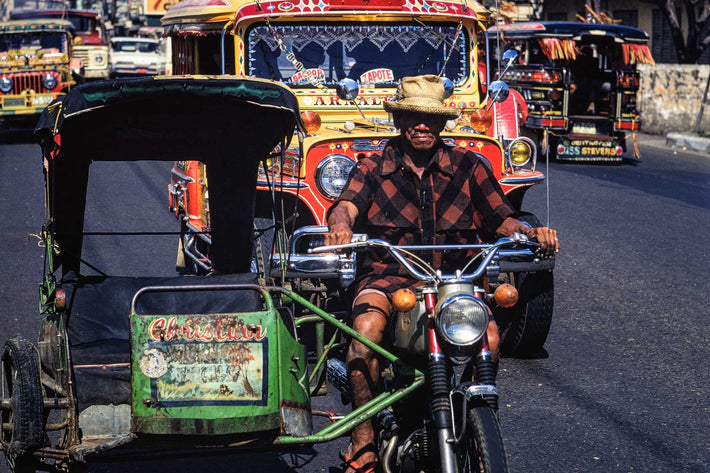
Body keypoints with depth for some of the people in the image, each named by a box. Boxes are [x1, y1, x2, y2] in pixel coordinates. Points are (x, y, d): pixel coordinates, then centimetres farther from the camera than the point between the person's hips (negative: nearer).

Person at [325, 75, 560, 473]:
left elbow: (502, 218, 11)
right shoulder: (374, 169, 10)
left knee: (488, 336, -28)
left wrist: (530, 232, -12)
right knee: (367, 327, -34)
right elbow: (346, 205, -8)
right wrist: (341, 226, -33)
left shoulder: (467, 166, 13)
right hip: (388, 278, -1)